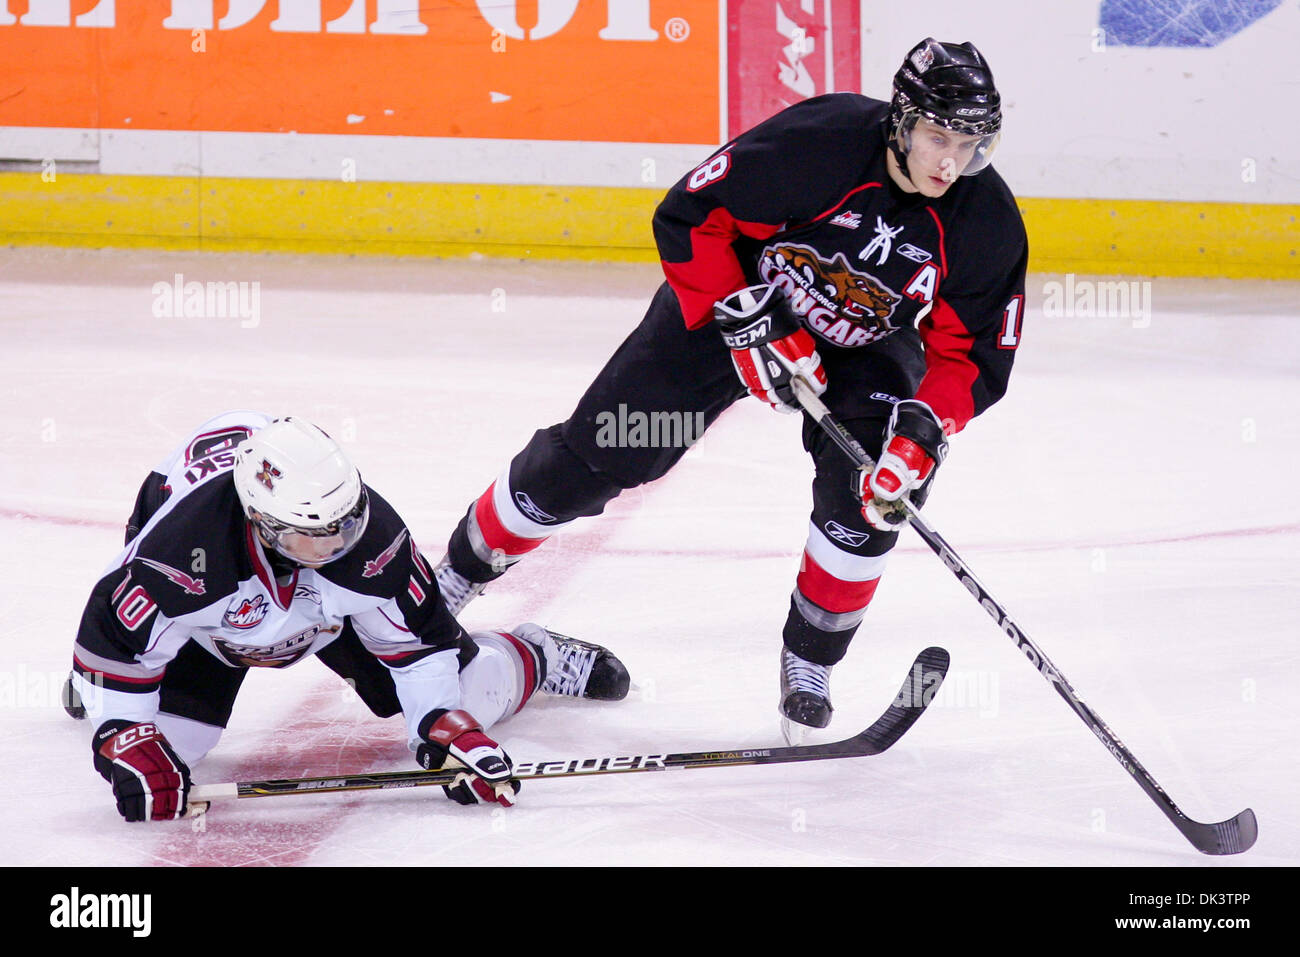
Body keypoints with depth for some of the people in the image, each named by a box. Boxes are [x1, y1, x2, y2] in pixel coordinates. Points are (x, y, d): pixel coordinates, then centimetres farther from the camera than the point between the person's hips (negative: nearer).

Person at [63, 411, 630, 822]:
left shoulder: (370, 533, -37)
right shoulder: (185, 544, -46)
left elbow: (420, 639, -22)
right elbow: (112, 634, -34)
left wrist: (447, 730, -29)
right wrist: (127, 741, -38)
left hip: (335, 606, 1)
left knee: (462, 698, -4)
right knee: (164, 740, -18)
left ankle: (534, 658, 34)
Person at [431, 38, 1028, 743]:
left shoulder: (988, 223, -22)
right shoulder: (818, 142, -32)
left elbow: (971, 355, -14)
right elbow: (689, 217, -23)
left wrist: (922, 435, -30)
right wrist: (746, 324, -26)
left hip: (862, 348, 2)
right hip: (732, 302, -2)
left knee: (872, 496, -21)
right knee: (593, 456, -1)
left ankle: (808, 668, 1)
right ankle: (455, 575, 20)